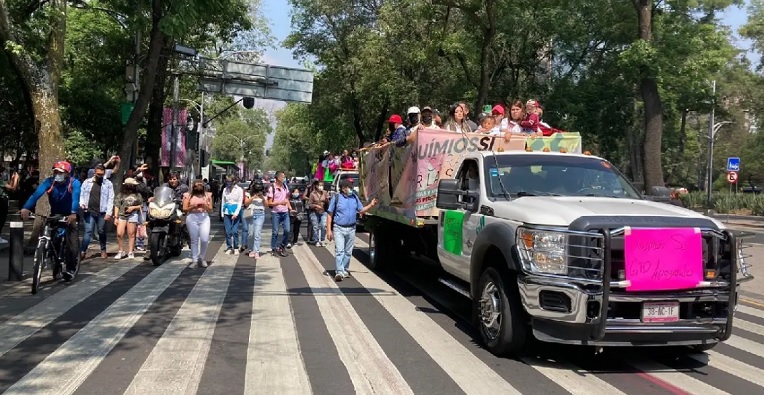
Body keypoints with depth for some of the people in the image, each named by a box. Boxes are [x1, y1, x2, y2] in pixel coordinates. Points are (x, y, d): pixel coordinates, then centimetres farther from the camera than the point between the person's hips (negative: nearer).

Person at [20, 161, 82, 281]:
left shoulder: (74, 183, -22)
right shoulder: (49, 181, -17)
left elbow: (75, 198, -38)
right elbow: (37, 193, -32)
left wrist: (73, 213, -57)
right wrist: (26, 208, -49)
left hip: (70, 216, -3)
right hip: (55, 214, 3)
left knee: (72, 244, -12)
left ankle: (71, 269, 1)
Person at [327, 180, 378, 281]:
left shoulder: (355, 197, 7)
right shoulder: (336, 198, -4)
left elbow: (361, 210, 14)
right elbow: (330, 215, -2)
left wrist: (371, 205, -2)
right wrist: (329, 230, -8)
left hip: (351, 229, 4)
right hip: (338, 228, -4)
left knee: (348, 252, 11)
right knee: (339, 251, -13)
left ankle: (345, 270, 24)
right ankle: (339, 272, -16)